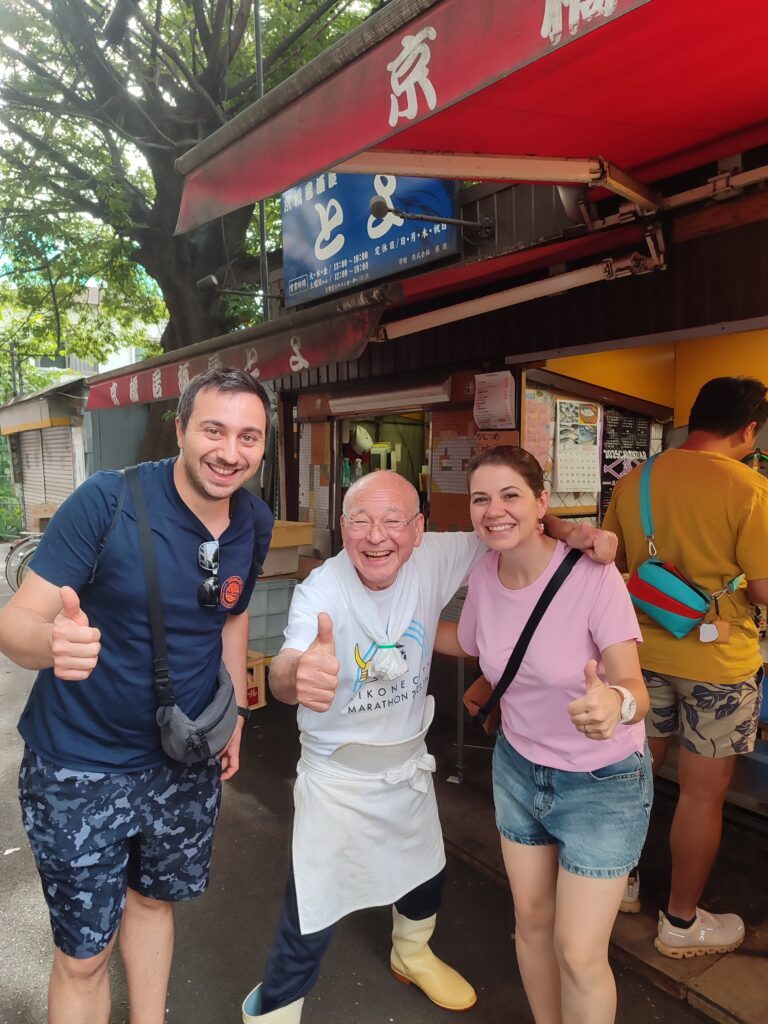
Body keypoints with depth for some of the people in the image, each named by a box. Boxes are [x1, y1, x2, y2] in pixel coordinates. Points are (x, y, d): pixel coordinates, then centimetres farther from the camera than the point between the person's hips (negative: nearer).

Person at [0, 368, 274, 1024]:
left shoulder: (255, 525, -6)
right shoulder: (107, 501, -22)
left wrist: (234, 709, 9)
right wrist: (53, 640, -43)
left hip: (187, 764, 5)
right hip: (82, 767, -4)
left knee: (154, 899, 26)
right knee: (84, 954, 12)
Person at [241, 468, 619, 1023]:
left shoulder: (434, 559, -18)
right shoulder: (321, 591, -28)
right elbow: (283, 672, -45)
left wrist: (575, 533, -25)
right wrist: (299, 672, -69)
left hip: (408, 760, 5)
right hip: (337, 773, -5)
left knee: (426, 874, 27)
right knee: (312, 914, 3)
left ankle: (412, 955, 60)